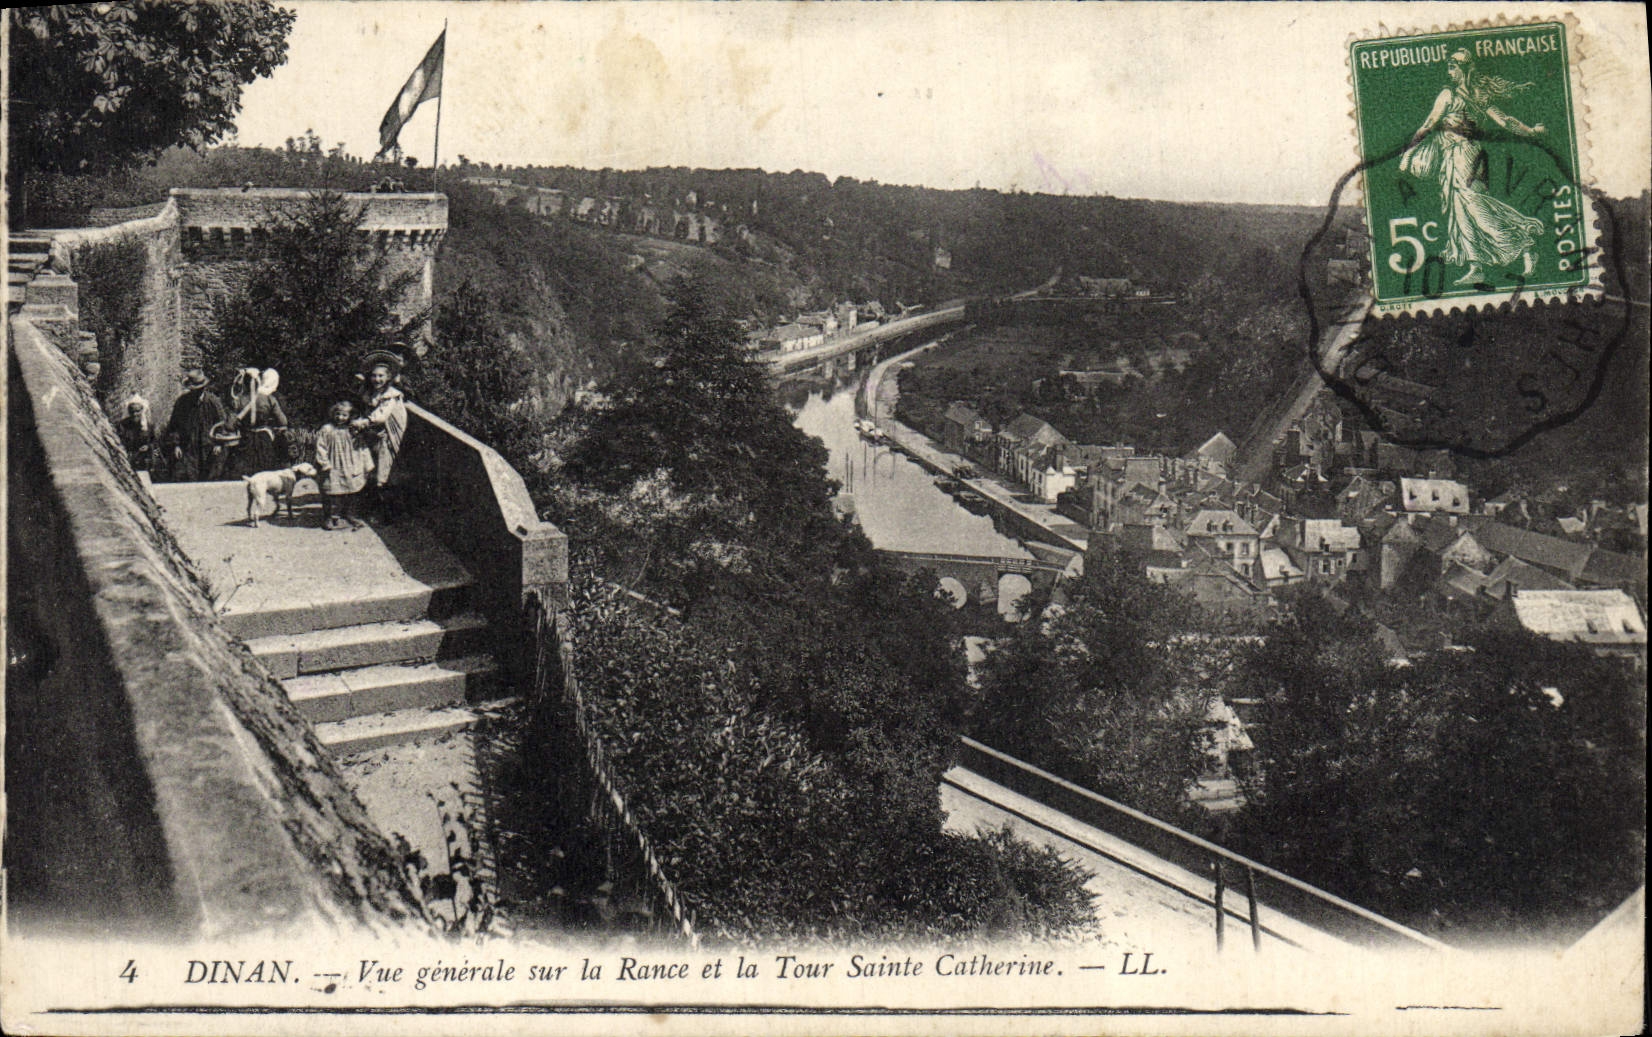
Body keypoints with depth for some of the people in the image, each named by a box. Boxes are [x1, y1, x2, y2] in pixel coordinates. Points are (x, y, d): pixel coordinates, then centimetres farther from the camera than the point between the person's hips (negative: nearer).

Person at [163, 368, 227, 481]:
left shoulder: (213, 401, -2)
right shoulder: (182, 402, 1)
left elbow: (221, 423, 2)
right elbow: (174, 425, 6)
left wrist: (218, 443, -6)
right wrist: (175, 445, -2)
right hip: (187, 449, 1)